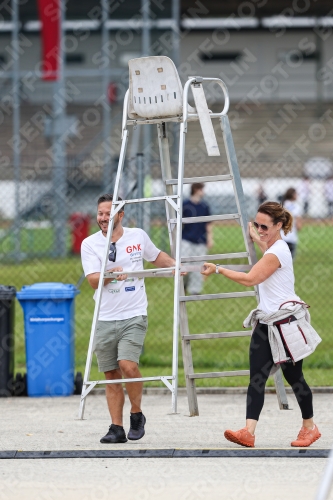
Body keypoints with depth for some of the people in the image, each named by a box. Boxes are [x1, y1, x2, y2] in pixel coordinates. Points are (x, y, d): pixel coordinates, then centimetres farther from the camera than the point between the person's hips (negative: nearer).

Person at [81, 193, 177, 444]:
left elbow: (156, 256, 25)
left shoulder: (138, 236, 5)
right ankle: (116, 428, 10)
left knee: (128, 365, -19)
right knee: (111, 376, 3)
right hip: (105, 319, 1)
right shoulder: (90, 244, 0)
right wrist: (111, 273, -31)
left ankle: (137, 415, 2)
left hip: (134, 316, -1)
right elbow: (93, 280, -12)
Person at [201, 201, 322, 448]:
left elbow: (250, 279, -24)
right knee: (257, 377, -4)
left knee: (293, 376, 3)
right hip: (266, 322, 9)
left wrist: (218, 269, -17)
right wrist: (257, 239, 49)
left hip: (285, 322, -9)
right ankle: (249, 432, -15)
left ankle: (309, 427, 21)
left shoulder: (277, 252, -18)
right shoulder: (274, 248, 12)